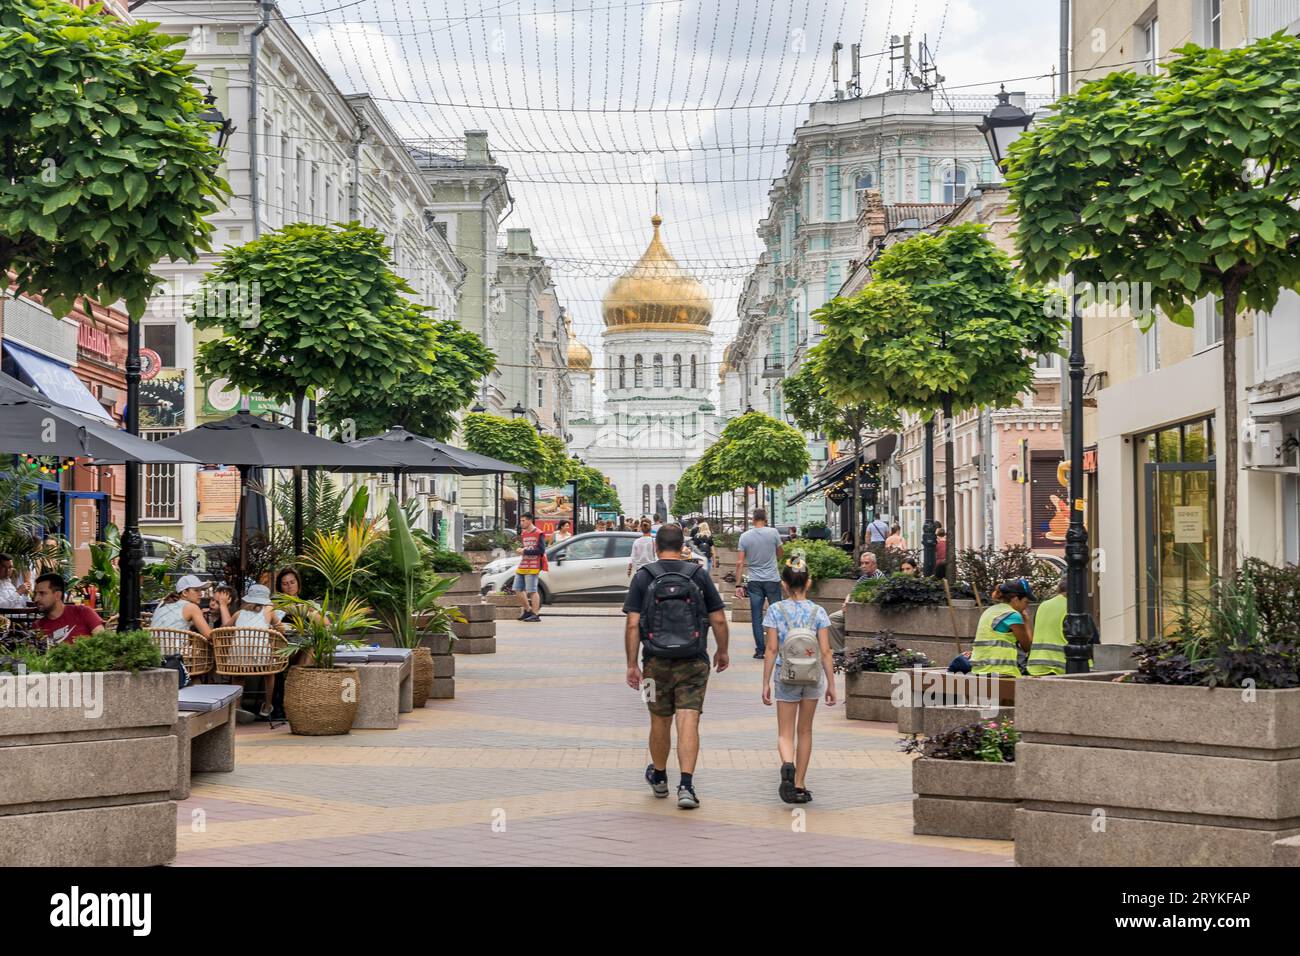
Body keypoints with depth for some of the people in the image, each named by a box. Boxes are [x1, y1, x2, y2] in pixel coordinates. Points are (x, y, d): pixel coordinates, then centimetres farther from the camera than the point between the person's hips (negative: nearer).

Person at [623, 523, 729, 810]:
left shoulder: (643, 577, -2)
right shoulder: (699, 575, 1)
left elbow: (632, 625, -7)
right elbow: (719, 620, 2)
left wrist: (632, 664, -3)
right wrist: (722, 652, 17)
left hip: (656, 661, 1)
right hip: (693, 661, -1)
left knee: (660, 721, 16)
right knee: (688, 722, -5)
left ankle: (659, 778, 34)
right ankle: (686, 786, -16)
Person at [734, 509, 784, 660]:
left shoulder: (744, 536, -1)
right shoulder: (773, 533, -5)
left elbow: (740, 562, -3)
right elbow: (781, 554, 7)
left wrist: (738, 585, 1)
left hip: (754, 582, 1)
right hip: (772, 580, -1)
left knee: (756, 617, 5)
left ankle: (760, 650, 5)